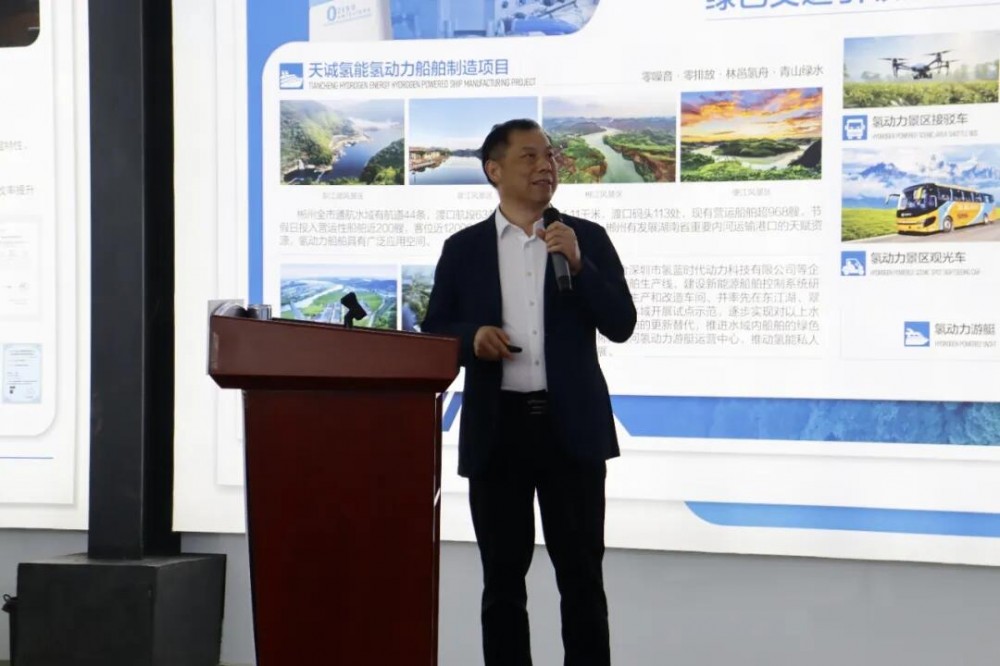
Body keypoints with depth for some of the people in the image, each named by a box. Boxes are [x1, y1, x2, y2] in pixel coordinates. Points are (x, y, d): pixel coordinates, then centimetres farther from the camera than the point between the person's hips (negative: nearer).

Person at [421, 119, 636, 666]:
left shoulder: (588, 238, 5)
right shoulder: (463, 248, 7)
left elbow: (621, 325, -2)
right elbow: (433, 333, 8)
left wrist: (578, 264, -14)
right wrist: (472, 336, -13)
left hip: (571, 426, -1)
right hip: (497, 427, 1)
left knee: (581, 573, 3)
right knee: (503, 577, 8)